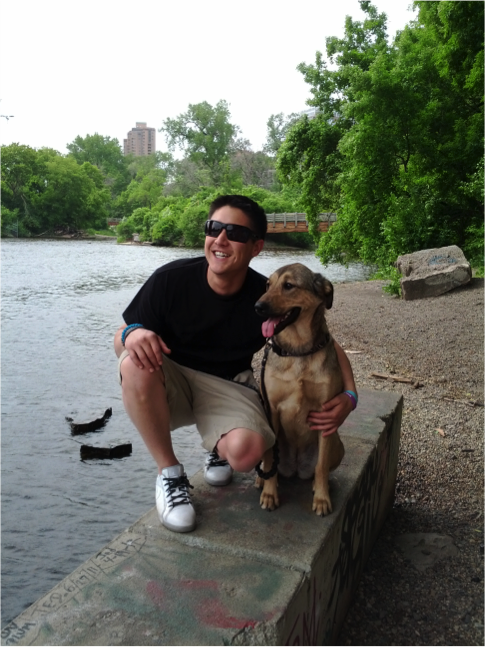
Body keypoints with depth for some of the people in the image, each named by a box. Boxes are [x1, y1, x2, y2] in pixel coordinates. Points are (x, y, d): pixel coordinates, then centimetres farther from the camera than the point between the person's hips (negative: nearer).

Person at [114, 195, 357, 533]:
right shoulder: (171, 279, -16)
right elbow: (121, 339, -7)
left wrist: (348, 396, -22)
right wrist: (132, 334, -33)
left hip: (228, 388, 0)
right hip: (169, 384, 1)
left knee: (246, 452, -32)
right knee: (135, 362, -33)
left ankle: (219, 449, 11)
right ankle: (170, 473, -12)